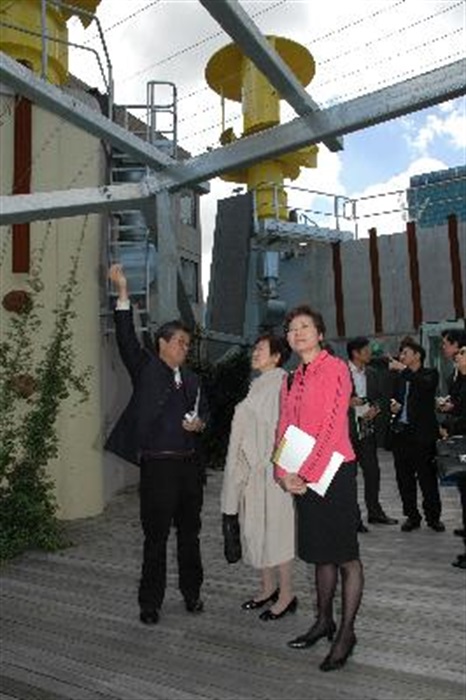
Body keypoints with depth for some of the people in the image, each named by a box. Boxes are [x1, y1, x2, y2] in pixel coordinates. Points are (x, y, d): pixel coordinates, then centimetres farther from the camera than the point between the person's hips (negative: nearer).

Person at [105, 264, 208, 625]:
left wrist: (200, 423, -3)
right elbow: (127, 340, -15)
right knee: (156, 537, 5)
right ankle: (150, 603, 21)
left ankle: (192, 592, 32)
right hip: (158, 466, -5)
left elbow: (205, 413, 21)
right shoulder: (145, 368, -1)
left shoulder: (192, 379, 13)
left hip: (189, 464, 5)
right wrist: (123, 295, -24)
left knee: (190, 533, 16)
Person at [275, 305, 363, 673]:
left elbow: (332, 427, -16)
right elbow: (284, 427, 10)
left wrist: (306, 474, -16)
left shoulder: (336, 368, -10)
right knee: (320, 554, 18)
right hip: (302, 477, 7)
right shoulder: (293, 379, 13)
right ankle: (324, 621, 32)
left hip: (333, 471, -7)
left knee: (345, 556, 4)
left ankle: (346, 633, 17)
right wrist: (284, 473, -3)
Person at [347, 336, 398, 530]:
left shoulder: (371, 374, 12)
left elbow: (379, 397, 18)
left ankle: (374, 511, 27)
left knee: (372, 470, 11)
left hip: (367, 428, 6)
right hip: (346, 429, -5)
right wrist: (347, 402, -20)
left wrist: (376, 408, -2)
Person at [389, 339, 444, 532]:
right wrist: (393, 405, 1)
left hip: (422, 433, -5)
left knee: (427, 477, 0)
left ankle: (433, 516, 15)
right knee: (404, 478, 8)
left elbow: (426, 385, -22)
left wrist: (404, 369, -24)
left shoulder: (430, 373, 1)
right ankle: (412, 516, 21)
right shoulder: (399, 377, 15)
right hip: (400, 433, 5)